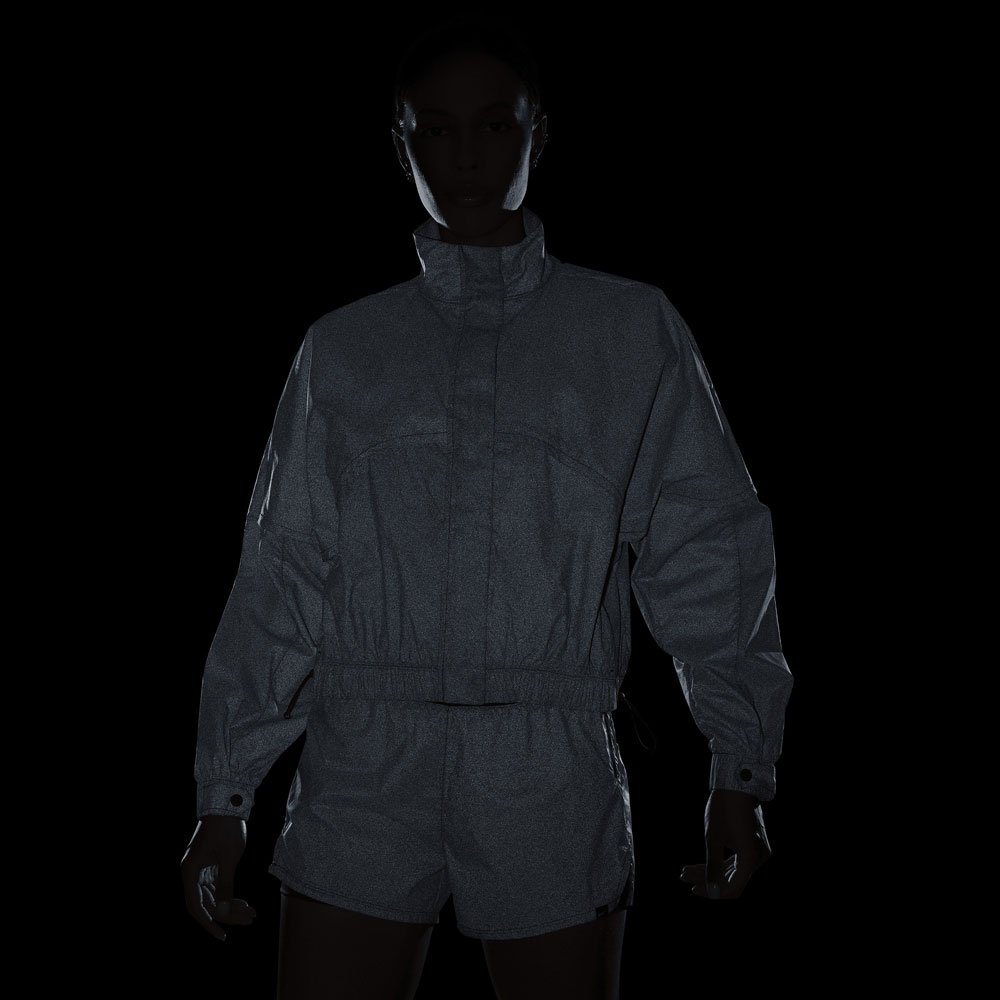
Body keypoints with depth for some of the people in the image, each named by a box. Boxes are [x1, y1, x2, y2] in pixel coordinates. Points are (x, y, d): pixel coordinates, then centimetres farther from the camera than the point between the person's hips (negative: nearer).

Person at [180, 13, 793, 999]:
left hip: (549, 766, -1)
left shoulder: (630, 330, 7)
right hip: (365, 759, 1)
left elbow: (704, 548, 5)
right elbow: (283, 573, 9)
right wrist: (224, 797, 5)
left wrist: (741, 768, -3)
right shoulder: (345, 346, 10)